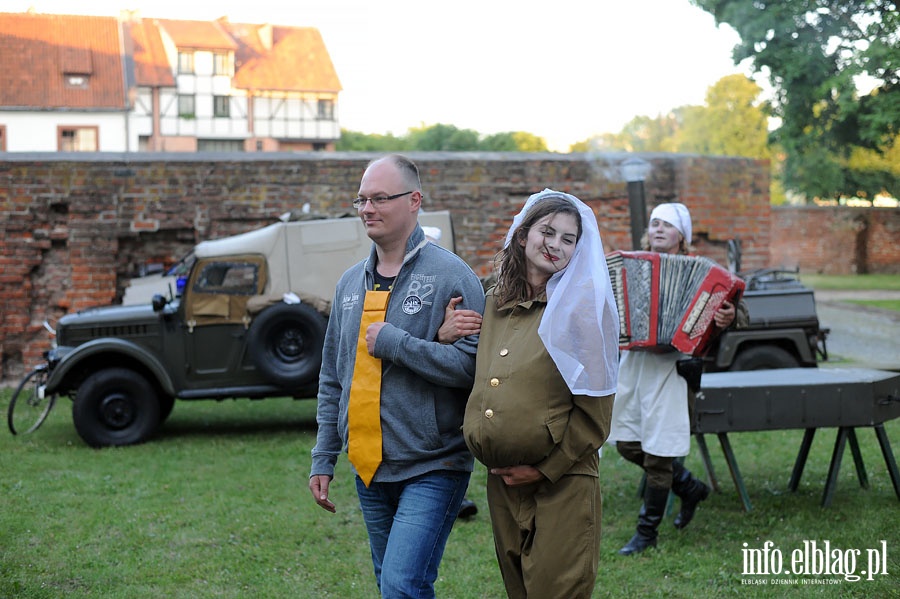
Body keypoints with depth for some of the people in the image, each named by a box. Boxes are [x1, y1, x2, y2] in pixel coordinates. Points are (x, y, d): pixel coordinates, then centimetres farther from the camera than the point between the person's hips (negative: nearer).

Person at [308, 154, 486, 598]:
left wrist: (394, 342, -19)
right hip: (369, 470, 7)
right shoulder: (351, 282, 10)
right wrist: (323, 459, 12)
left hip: (432, 467, -7)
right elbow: (332, 378, 15)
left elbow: (474, 365, -19)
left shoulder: (450, 275, -10)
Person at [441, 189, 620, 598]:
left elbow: (593, 412, -9)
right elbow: (474, 378, 20)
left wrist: (545, 469, -11)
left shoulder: (582, 305, -7)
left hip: (562, 485, -6)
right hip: (501, 484, 6)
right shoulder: (494, 304, 9)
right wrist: (444, 334, 2)